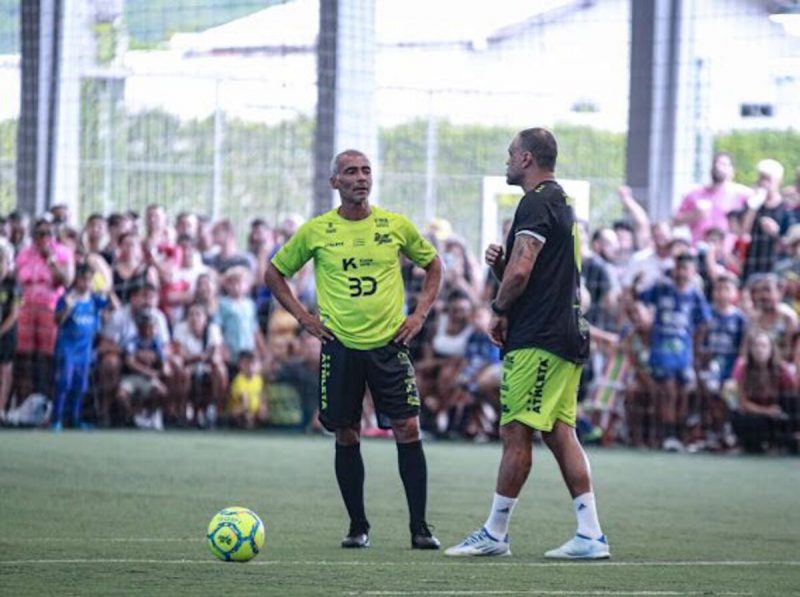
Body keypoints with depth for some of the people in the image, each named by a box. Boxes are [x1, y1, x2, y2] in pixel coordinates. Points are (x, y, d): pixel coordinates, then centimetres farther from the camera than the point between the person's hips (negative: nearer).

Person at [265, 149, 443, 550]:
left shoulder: (396, 226, 3)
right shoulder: (315, 231, 1)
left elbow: (432, 264, 18)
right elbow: (275, 273, 13)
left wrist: (420, 313, 7)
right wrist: (302, 316, 3)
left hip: (389, 343, 0)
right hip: (340, 347, 0)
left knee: (407, 429, -6)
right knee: (346, 436, 3)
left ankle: (420, 528, -1)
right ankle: (358, 527, 14)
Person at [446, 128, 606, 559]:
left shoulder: (536, 204, -11)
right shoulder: (562, 204, 21)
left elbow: (521, 271, -21)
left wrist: (499, 310, -5)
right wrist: (500, 264, 7)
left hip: (537, 341, -10)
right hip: (567, 335, 10)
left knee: (516, 433, -5)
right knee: (561, 434, 7)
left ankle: (494, 534, -1)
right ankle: (590, 536, 2)